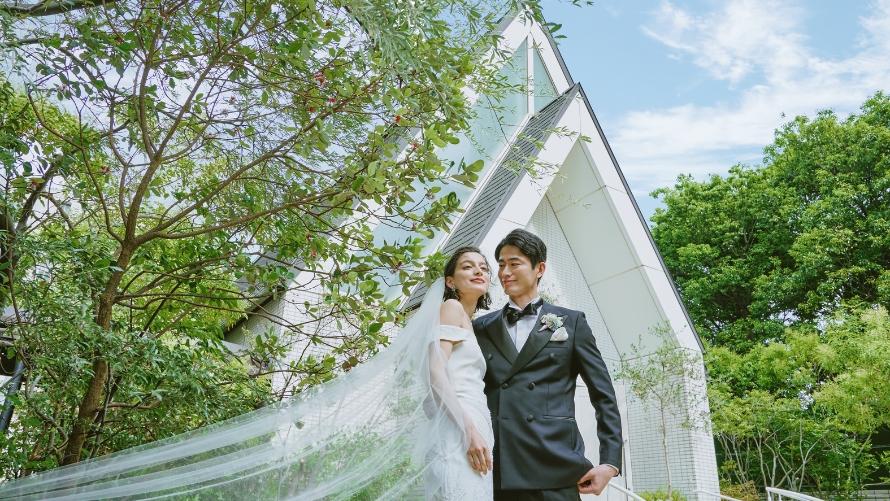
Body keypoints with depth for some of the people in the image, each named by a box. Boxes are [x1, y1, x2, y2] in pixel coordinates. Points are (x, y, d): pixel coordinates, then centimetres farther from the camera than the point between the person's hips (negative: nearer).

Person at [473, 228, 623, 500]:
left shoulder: (572, 322, 8)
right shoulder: (481, 328, 12)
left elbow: (604, 395, 7)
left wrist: (610, 462, 0)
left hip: (554, 469, -1)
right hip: (492, 470, 2)